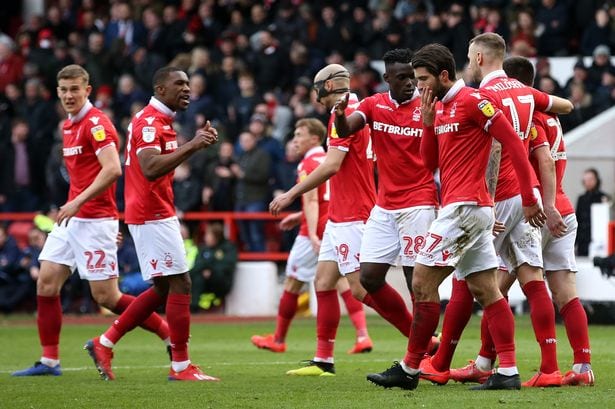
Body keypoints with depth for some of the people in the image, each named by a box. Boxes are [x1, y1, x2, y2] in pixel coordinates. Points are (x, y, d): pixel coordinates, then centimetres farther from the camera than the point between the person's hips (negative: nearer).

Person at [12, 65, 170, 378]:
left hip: (95, 220, -9)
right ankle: (49, 361, 6)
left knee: (106, 296, -8)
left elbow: (112, 170, -25)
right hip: (72, 219, 9)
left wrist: (77, 203, -26)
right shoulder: (68, 126, 15)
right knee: (46, 282, 2)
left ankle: (171, 337, 3)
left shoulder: (96, 123, -14)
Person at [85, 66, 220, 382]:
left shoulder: (159, 122, 17)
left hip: (154, 214, 11)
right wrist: (191, 146, -31)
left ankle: (105, 343, 17)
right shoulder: (149, 122, -16)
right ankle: (180, 365, -4)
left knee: (164, 288, 13)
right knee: (180, 284, -8)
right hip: (153, 216, -11)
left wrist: (196, 144, 10)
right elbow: (150, 168, -29)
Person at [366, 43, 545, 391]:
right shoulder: (440, 107, 16)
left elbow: (514, 143, -13)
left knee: (423, 281, -7)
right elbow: (430, 163, 16)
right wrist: (428, 122, 2)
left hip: (466, 205, -10)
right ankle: (508, 371, 2)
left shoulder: (472, 101, -11)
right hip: (464, 208, 10)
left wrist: (529, 199, -13)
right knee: (486, 289, 4)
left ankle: (410, 369, -3)